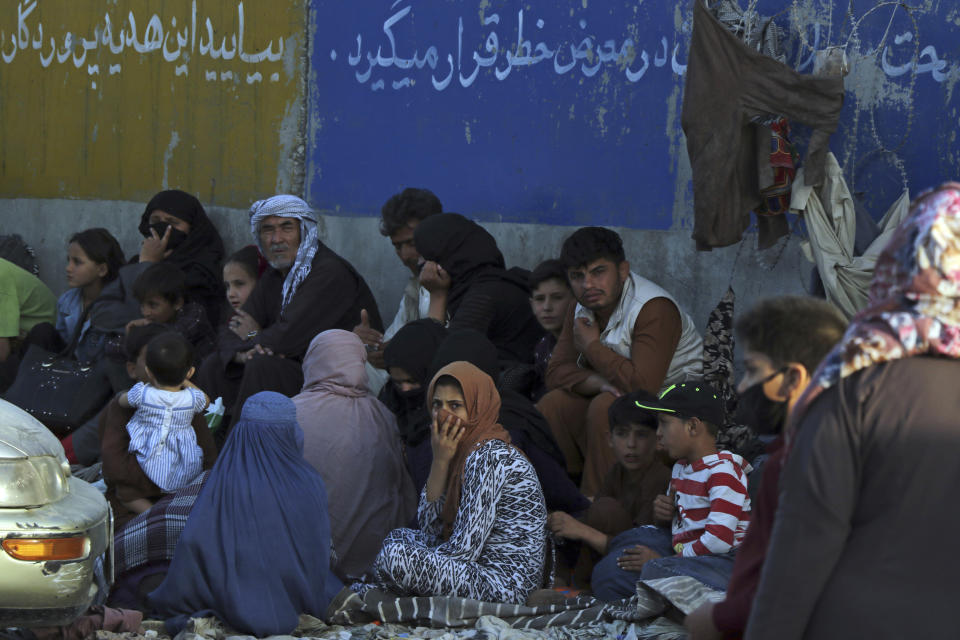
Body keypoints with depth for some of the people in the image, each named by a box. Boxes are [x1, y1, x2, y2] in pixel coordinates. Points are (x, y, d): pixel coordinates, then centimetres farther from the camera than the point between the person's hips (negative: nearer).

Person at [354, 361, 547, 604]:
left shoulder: (488, 458, -17)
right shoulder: (469, 450, 12)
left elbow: (465, 549, -20)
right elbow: (430, 527, 7)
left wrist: (414, 565, -4)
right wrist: (440, 461, -3)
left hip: (504, 587, -10)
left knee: (395, 555, -22)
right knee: (400, 536, 23)